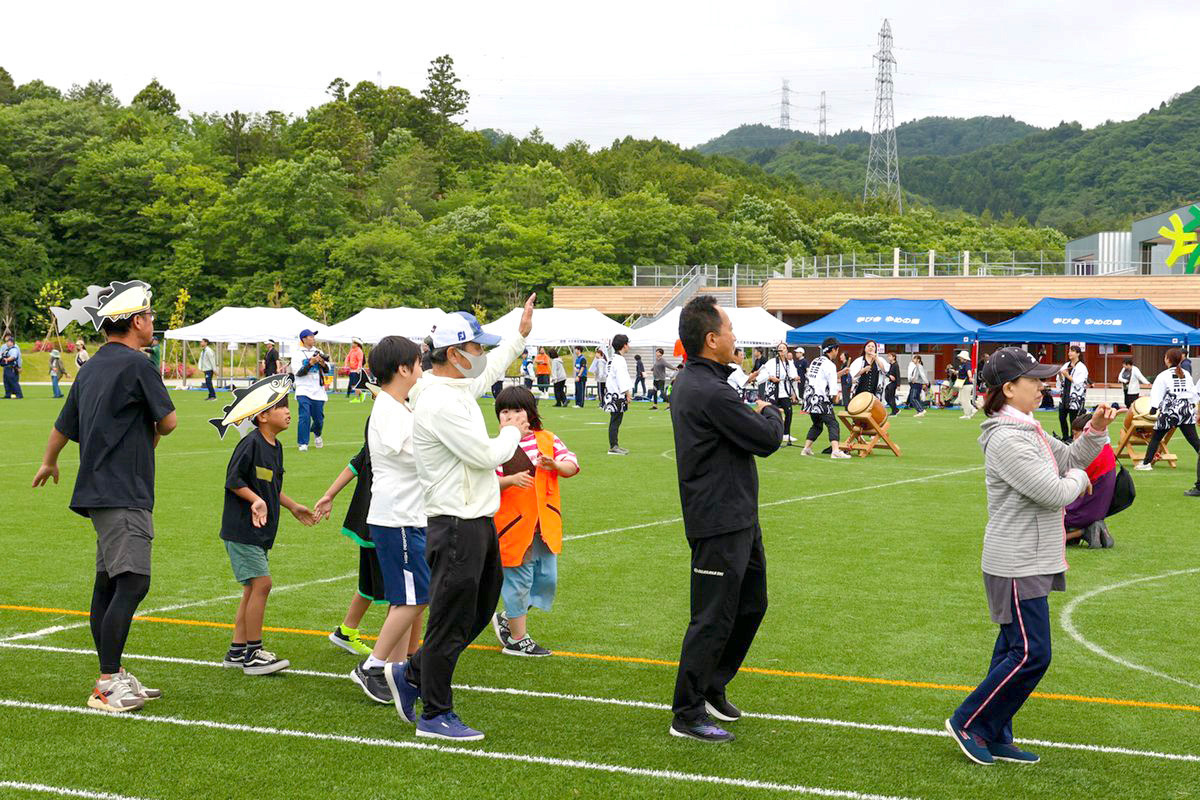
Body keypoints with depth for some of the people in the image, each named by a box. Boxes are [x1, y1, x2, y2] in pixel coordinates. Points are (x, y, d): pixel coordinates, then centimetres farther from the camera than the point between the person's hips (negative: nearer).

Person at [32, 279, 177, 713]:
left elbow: (63, 425, 27)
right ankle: (108, 684, -14)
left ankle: (112, 677, 18)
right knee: (132, 583, -12)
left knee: (108, 584, 12)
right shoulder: (136, 364, -12)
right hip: (124, 494, -10)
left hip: (98, 491, 10)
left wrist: (48, 463, 46)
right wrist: (152, 432, 18)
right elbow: (168, 421, -7)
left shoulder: (90, 367, 15)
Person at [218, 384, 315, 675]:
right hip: (241, 529, -10)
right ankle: (253, 654, -4)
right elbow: (233, 479, -16)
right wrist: (256, 500, -25)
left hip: (260, 531, 10)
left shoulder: (276, 447, 11)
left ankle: (237, 651, 22)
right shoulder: (251, 443, -16)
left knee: (252, 589, 13)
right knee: (261, 583, -12)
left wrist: (293, 507, 24)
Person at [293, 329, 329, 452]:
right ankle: (303, 443, -7)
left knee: (319, 419, 8)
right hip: (303, 391, -4)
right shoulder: (298, 354, -1)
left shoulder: (319, 353, 11)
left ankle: (317, 434, 39)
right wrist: (311, 363, -20)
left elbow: (327, 371, 9)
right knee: (305, 417, -15)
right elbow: (299, 372, -12)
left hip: (318, 391, 4)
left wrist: (323, 363, -12)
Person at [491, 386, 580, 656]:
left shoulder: (547, 440, 5)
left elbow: (572, 465, -1)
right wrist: (511, 480, -27)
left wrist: (555, 465, -21)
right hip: (513, 524, -5)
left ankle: (507, 618, 28)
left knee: (546, 579, 9)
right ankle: (517, 639, 15)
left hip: (545, 524, 5)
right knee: (519, 580, 1)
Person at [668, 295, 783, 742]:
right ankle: (688, 715, 6)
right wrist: (770, 413, 4)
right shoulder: (710, 392, -23)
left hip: (739, 517, 11)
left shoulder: (691, 380, 11)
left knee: (751, 605, 20)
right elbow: (767, 440, -15)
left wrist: (757, 414, 1)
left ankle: (712, 689, 31)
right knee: (714, 618, -3)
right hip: (719, 524, -11)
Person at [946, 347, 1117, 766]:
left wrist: (1096, 429, 4)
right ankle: (967, 722, 2)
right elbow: (1053, 493, -23)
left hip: (1031, 562, 10)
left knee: (1014, 651, 13)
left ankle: (995, 737, 19)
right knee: (1030, 654, -8)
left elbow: (1069, 457, 22)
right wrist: (1078, 479, -2)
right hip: (1016, 566, -10)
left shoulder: (1029, 431, 13)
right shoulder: (1006, 439, -20)